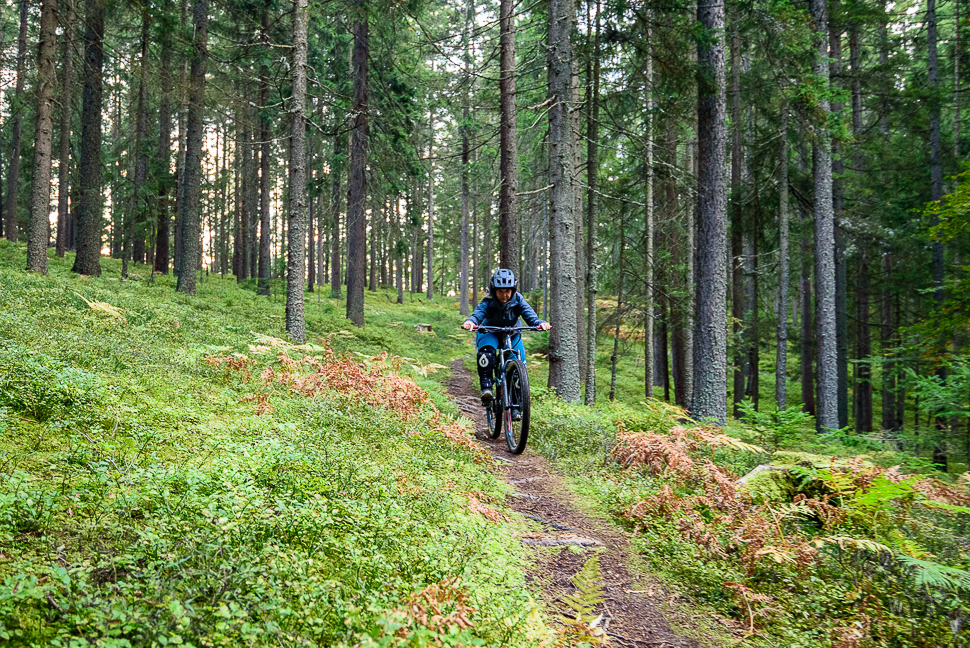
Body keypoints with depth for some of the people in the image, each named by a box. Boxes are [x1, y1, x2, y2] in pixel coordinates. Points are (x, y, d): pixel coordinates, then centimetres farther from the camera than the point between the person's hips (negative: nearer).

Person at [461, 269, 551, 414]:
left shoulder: (518, 300, -22)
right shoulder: (488, 302, -25)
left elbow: (530, 315, -34)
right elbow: (478, 313, -42)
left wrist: (540, 323, -56)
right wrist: (470, 322, -66)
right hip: (490, 333, -2)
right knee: (486, 352, -36)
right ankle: (486, 388, -29)